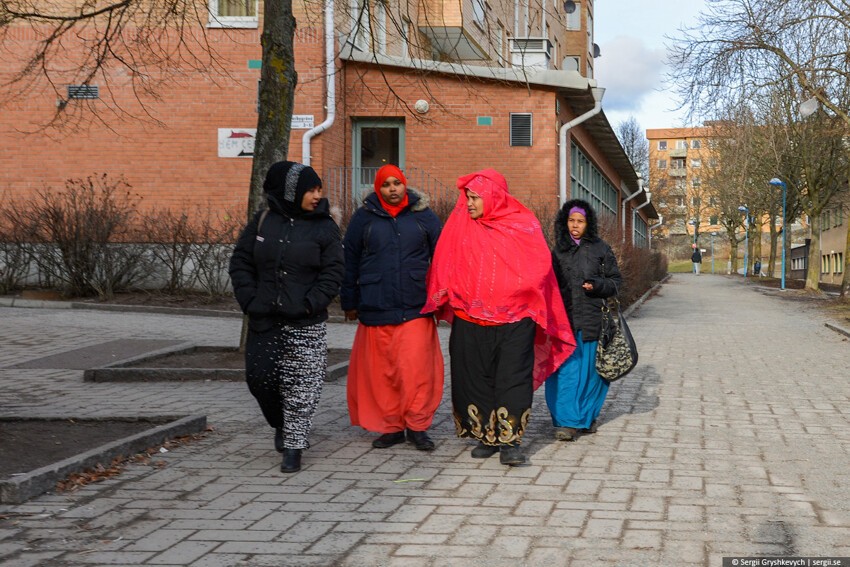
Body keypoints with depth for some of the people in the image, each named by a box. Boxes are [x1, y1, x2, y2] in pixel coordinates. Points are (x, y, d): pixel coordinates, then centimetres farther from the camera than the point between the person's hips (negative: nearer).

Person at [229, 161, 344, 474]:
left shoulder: (325, 228, 0)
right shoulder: (263, 221, 5)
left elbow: (332, 273, -4)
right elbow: (240, 262, 10)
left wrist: (310, 304, -15)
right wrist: (249, 300, -2)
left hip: (306, 325, -2)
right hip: (264, 321, 3)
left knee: (301, 388, -3)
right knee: (260, 377, 4)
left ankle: (293, 447, 9)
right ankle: (281, 424, 32)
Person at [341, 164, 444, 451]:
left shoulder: (423, 216, 7)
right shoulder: (364, 217, 7)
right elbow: (350, 262, 12)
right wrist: (350, 303, 12)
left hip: (416, 309, -1)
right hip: (375, 310, 1)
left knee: (416, 368, -8)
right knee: (381, 372, 3)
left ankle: (417, 426, 5)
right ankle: (391, 427, 15)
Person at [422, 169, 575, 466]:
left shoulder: (524, 225, 1)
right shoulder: (461, 226, 8)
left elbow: (540, 266, 1)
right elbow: (446, 268, 12)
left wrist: (514, 293, -6)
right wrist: (447, 297, 3)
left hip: (514, 319, -2)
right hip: (470, 320, 3)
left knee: (513, 378, -6)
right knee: (476, 378, 5)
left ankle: (509, 442, -2)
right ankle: (486, 437, 17)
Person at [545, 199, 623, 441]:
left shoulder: (600, 249, 5)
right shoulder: (558, 251, 12)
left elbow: (616, 281, 6)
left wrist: (596, 285, -13)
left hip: (591, 320, -1)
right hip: (564, 320, 2)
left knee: (589, 369, 4)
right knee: (566, 370, -5)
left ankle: (587, 416, 17)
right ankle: (568, 421, -2)